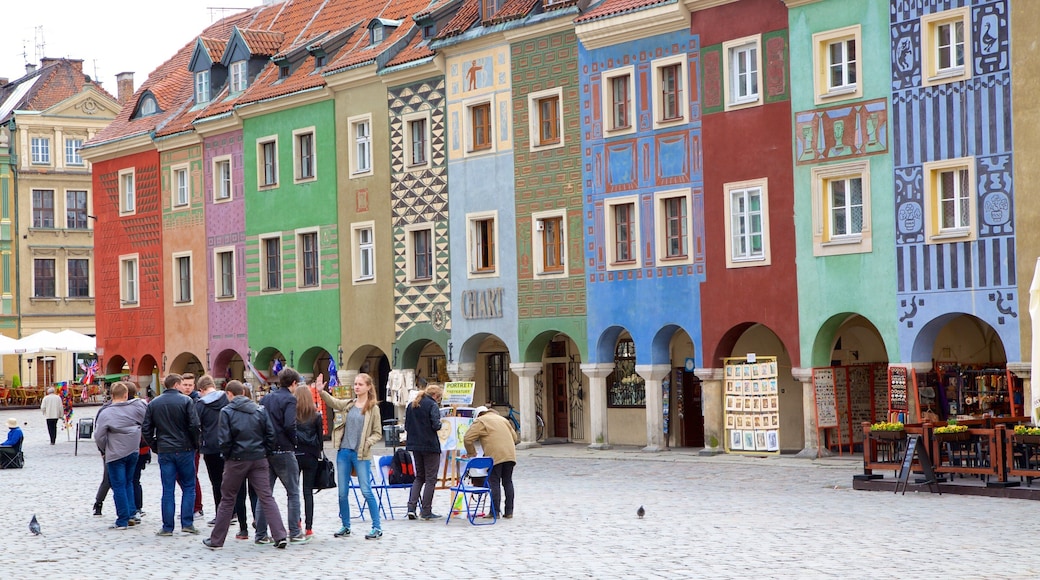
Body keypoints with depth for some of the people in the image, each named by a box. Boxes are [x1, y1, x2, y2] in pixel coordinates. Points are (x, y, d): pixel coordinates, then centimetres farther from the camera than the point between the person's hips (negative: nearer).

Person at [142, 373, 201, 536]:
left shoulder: (153, 403, 6)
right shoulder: (185, 401, -6)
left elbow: (146, 429, 5)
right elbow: (194, 425, -12)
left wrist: (155, 446, 13)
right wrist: (195, 445, 1)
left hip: (164, 451, 3)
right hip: (184, 450, -3)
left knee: (168, 490, 5)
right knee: (188, 487, 8)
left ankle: (167, 527, 4)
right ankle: (187, 523, 2)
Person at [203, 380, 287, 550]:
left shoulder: (227, 411, -5)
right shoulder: (260, 410, 5)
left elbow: (224, 440, -10)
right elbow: (270, 434, 0)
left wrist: (227, 456, 5)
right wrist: (265, 454, 8)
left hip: (236, 460, -2)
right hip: (259, 460, 2)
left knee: (227, 499, 9)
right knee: (267, 498, 2)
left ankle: (216, 540, 15)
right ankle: (280, 536, -9)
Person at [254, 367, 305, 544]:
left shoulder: (265, 398, 13)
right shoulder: (289, 399, -9)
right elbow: (289, 425, -20)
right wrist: (294, 443, -5)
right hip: (283, 451, -6)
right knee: (293, 493, 5)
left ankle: (261, 534, 7)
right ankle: (294, 533, 5)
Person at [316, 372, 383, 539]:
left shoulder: (373, 409, -2)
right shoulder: (347, 405, 10)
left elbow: (378, 433, 0)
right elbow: (332, 402, -4)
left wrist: (367, 443, -17)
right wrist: (321, 391, -22)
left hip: (361, 455, -5)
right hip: (343, 452, 5)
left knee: (366, 491, -6)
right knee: (342, 492, 8)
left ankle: (377, 527, 1)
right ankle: (345, 526, 20)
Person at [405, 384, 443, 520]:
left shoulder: (412, 405, 11)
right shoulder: (433, 405, -10)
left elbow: (407, 426, 13)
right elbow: (436, 425, -19)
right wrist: (440, 424, 2)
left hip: (415, 445, 7)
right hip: (430, 446, -7)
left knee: (419, 477, 16)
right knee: (430, 479, 1)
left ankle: (411, 507, 4)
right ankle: (426, 511, 1)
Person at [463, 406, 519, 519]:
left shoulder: (480, 422, 7)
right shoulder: (503, 419, 27)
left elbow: (468, 439, 0)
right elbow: (515, 438, 28)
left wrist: (471, 453, 13)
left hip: (495, 457, -6)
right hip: (510, 455, 6)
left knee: (494, 483, -2)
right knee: (507, 482, 11)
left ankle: (495, 511, -4)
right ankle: (509, 512, 11)